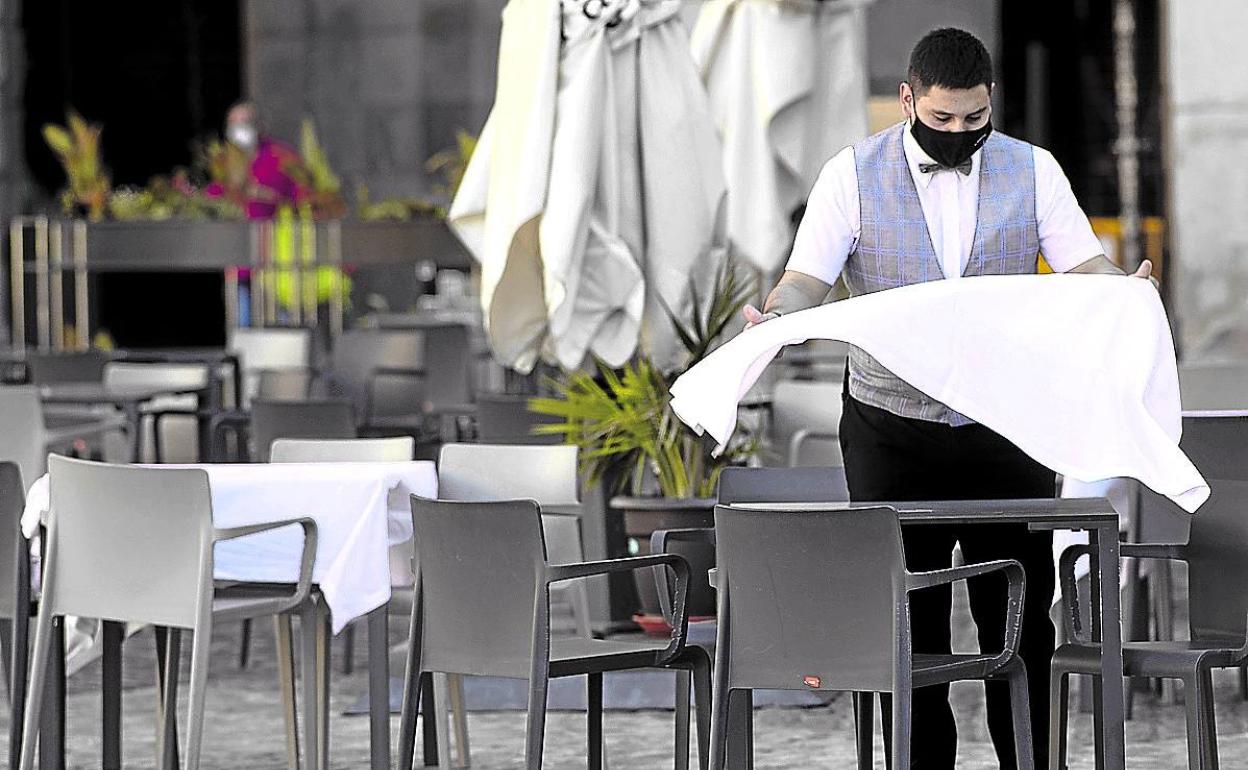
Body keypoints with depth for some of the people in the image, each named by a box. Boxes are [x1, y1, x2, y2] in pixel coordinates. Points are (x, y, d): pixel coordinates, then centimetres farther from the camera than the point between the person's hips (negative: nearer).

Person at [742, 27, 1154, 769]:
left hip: (1007, 424, 1)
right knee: (907, 626, 2)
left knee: (1021, 622, 1)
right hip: (893, 425, -1)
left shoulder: (1033, 170, 4)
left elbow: (1084, 264, -4)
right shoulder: (854, 174, 0)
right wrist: (775, 317, -28)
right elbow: (808, 277, -5)